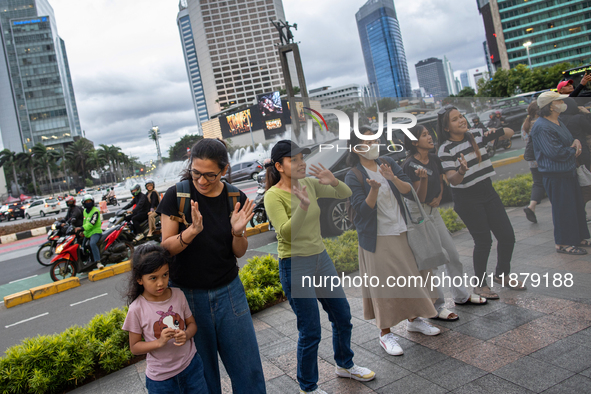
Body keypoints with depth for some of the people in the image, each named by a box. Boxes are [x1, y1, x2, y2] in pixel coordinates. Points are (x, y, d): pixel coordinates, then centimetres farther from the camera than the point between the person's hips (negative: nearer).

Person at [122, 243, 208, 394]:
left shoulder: (178, 295, -9)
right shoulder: (137, 309, -16)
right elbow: (134, 347, -8)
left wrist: (186, 335, -17)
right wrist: (159, 342, -24)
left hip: (191, 365, 3)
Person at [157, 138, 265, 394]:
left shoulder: (236, 199, -3)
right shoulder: (176, 195, -9)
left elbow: (239, 252, 2)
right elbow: (166, 247, -9)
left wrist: (238, 232, -19)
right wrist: (192, 231, -27)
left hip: (228, 291, 2)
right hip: (187, 294, -2)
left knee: (248, 369, 7)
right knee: (201, 371, 12)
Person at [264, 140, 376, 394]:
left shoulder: (309, 184, 2)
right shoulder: (273, 196, -15)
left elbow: (346, 194, 6)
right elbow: (285, 232, -26)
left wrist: (333, 182, -15)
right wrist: (303, 206, -41)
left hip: (321, 258, 7)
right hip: (295, 266, -7)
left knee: (343, 316, 19)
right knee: (310, 332, 2)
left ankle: (345, 365, 45)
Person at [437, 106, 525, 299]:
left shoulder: (477, 135, 3)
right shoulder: (445, 149, -13)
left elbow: (509, 131, 12)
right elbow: (453, 180, -21)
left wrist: (497, 131, -9)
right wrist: (461, 170, -42)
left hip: (488, 191, 6)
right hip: (466, 199, -6)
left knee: (507, 236, 6)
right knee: (484, 241, -4)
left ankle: (502, 275, 30)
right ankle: (480, 285, 15)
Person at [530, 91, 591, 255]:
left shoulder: (558, 122, 14)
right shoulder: (542, 127, -19)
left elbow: (569, 140, 25)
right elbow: (556, 153, -25)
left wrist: (576, 141, 1)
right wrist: (573, 149, -8)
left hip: (569, 171, 10)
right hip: (555, 175, -10)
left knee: (577, 205, 16)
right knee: (563, 208, -4)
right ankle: (562, 243, 8)